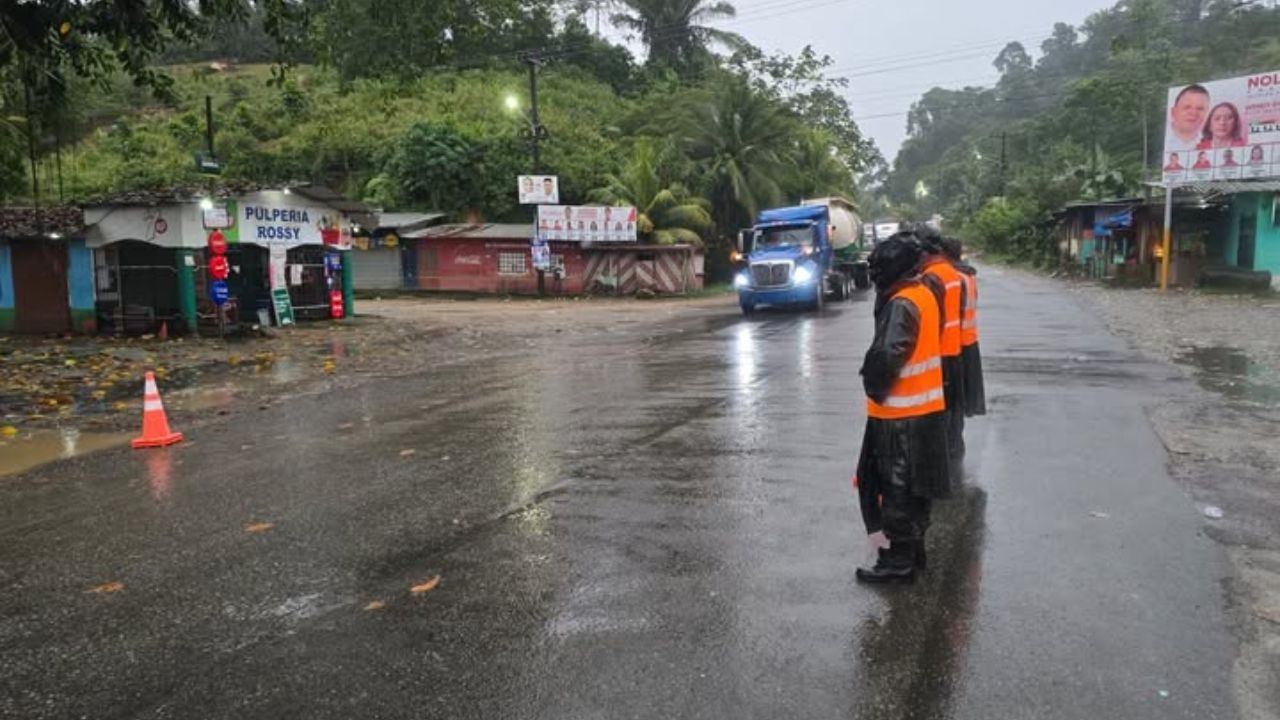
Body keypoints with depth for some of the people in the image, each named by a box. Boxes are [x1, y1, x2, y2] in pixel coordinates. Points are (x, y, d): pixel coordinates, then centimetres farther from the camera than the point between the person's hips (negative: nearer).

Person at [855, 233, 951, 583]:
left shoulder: (901, 305, -21)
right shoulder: (923, 294, 8)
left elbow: (886, 355, -32)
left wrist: (874, 389, -15)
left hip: (901, 415, -9)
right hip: (926, 408, 9)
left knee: (897, 489, 1)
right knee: (914, 486, 19)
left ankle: (899, 561, 11)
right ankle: (913, 551, 32)